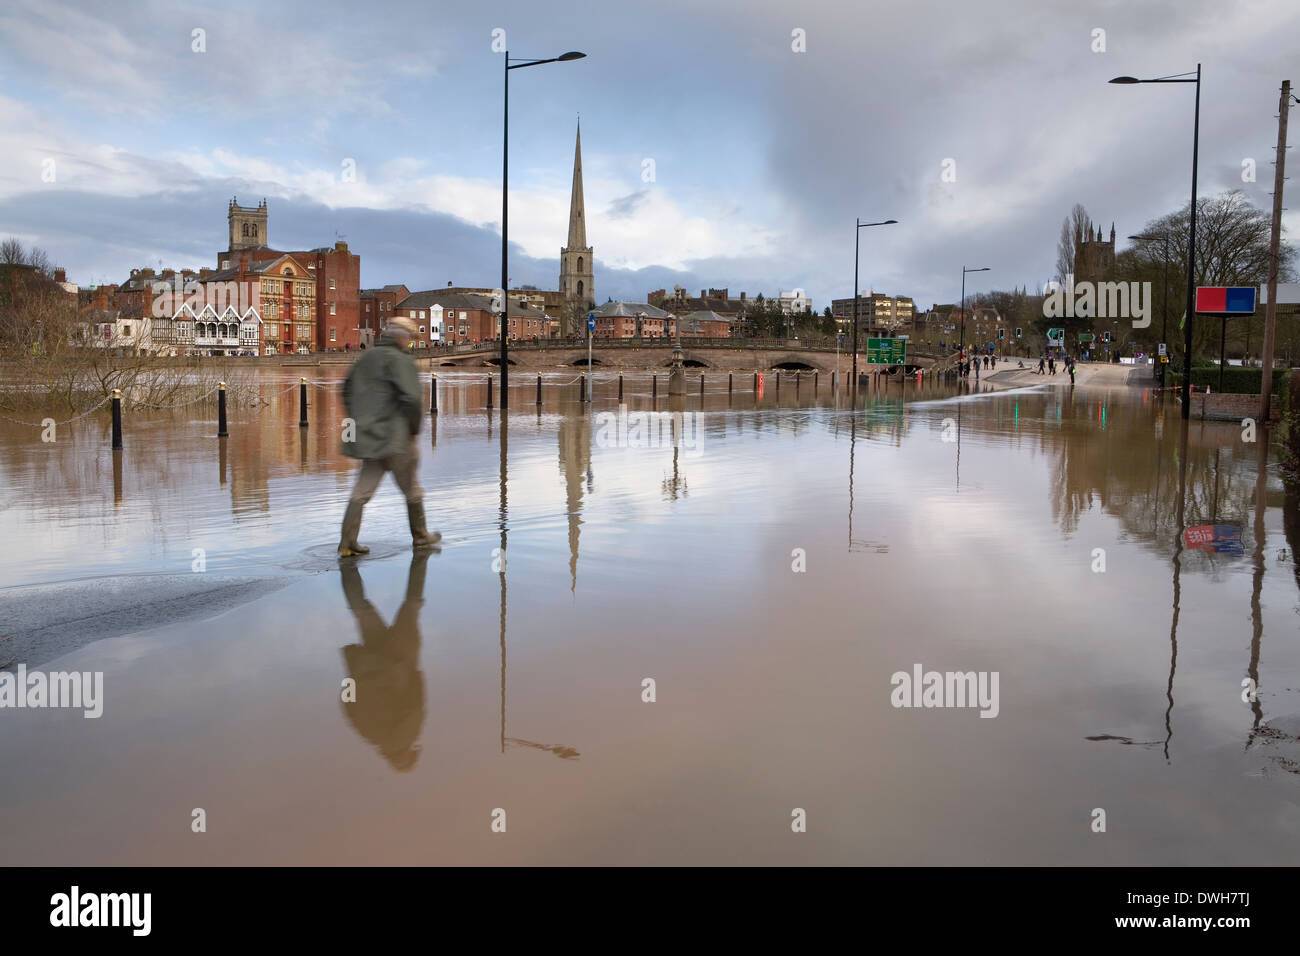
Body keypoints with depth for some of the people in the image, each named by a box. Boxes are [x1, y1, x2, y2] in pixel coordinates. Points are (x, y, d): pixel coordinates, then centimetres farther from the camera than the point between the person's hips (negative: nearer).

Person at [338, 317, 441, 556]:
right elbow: (411, 398, -22)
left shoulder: (366, 358, 13)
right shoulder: (401, 360, -11)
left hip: (368, 436, 7)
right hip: (395, 437, -7)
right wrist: (414, 429, -8)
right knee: (411, 489, 10)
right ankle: (420, 537, 23)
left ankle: (347, 543, 3)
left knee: (362, 490, 7)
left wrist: (360, 423, 22)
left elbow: (348, 391, 21)